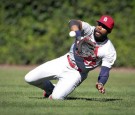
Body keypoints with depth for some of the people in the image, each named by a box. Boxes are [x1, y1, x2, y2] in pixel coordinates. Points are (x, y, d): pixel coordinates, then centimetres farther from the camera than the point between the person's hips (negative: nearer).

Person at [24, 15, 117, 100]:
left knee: (56, 97, -22)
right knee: (29, 78, 1)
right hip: (64, 62, 3)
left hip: (76, 74, -3)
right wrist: (77, 34, -49)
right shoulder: (89, 30, -13)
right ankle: (50, 88, 31)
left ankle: (55, 91, 17)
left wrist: (100, 83, -41)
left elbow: (105, 71, -20)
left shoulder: (109, 51, -16)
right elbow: (73, 22, -29)